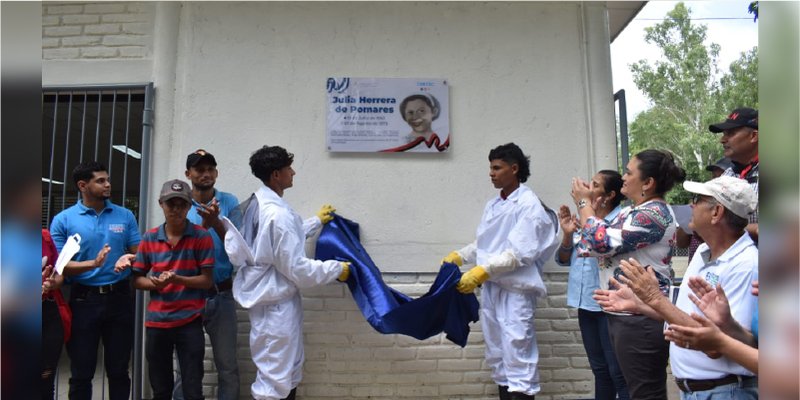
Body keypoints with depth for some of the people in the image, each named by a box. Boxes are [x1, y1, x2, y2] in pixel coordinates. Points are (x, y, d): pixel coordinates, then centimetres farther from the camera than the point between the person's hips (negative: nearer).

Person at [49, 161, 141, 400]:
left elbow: (139, 253, 4)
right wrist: (93, 264, -20)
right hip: (84, 299, -1)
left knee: (119, 370, 12)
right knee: (81, 373, 11)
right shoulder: (63, 220, -1)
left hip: (119, 297, 2)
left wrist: (128, 258, -18)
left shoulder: (125, 216, 4)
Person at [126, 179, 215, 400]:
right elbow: (137, 280, 8)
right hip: (156, 321, 3)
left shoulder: (201, 236, -5)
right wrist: (154, 283, -13)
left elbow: (207, 280, -6)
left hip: (190, 321, -3)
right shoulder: (149, 238, 5)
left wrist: (176, 279, -21)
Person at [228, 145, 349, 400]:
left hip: (271, 298, 10)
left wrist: (317, 222, 28)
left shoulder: (258, 205, 6)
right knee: (275, 379, 4)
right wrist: (336, 269, -11)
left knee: (288, 373, 23)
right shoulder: (277, 213, -25)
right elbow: (295, 267, -23)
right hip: (275, 303, -10)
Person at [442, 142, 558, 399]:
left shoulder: (529, 204, -10)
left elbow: (519, 253, -17)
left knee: (517, 360, -2)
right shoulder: (492, 205, 12)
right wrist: (458, 257, 4)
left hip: (515, 290, -7)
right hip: (490, 288, 7)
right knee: (497, 357, 15)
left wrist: (481, 272, -21)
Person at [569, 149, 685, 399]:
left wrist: (584, 202, -10)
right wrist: (586, 204, 8)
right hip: (624, 314, 10)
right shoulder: (633, 211, 13)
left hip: (641, 318, -10)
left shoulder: (654, 213, -18)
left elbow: (602, 242, -23)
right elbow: (603, 239, 16)